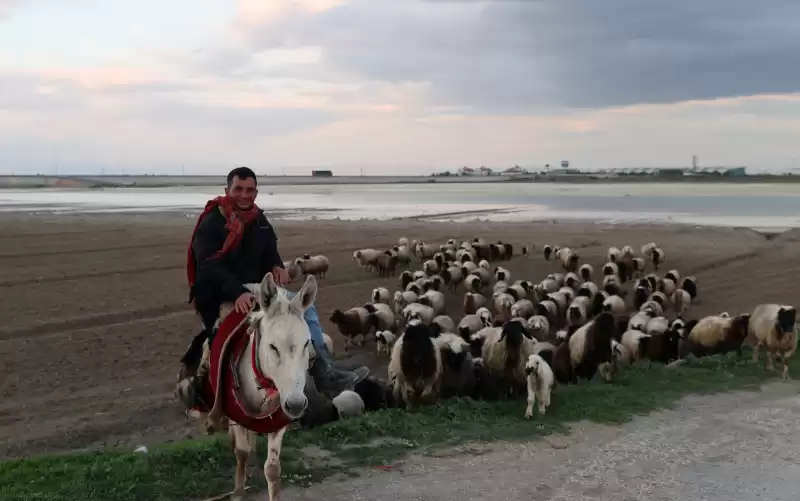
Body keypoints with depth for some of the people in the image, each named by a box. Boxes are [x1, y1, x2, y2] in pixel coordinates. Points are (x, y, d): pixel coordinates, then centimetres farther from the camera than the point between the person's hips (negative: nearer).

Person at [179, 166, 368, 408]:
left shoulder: (258, 220, 9)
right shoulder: (213, 223, -16)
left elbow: (269, 252, 20)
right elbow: (210, 268, -28)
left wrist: (277, 266, -6)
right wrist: (237, 293, -44)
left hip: (255, 289, 9)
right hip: (221, 296, -9)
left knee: (305, 306, 0)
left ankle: (326, 373, -6)